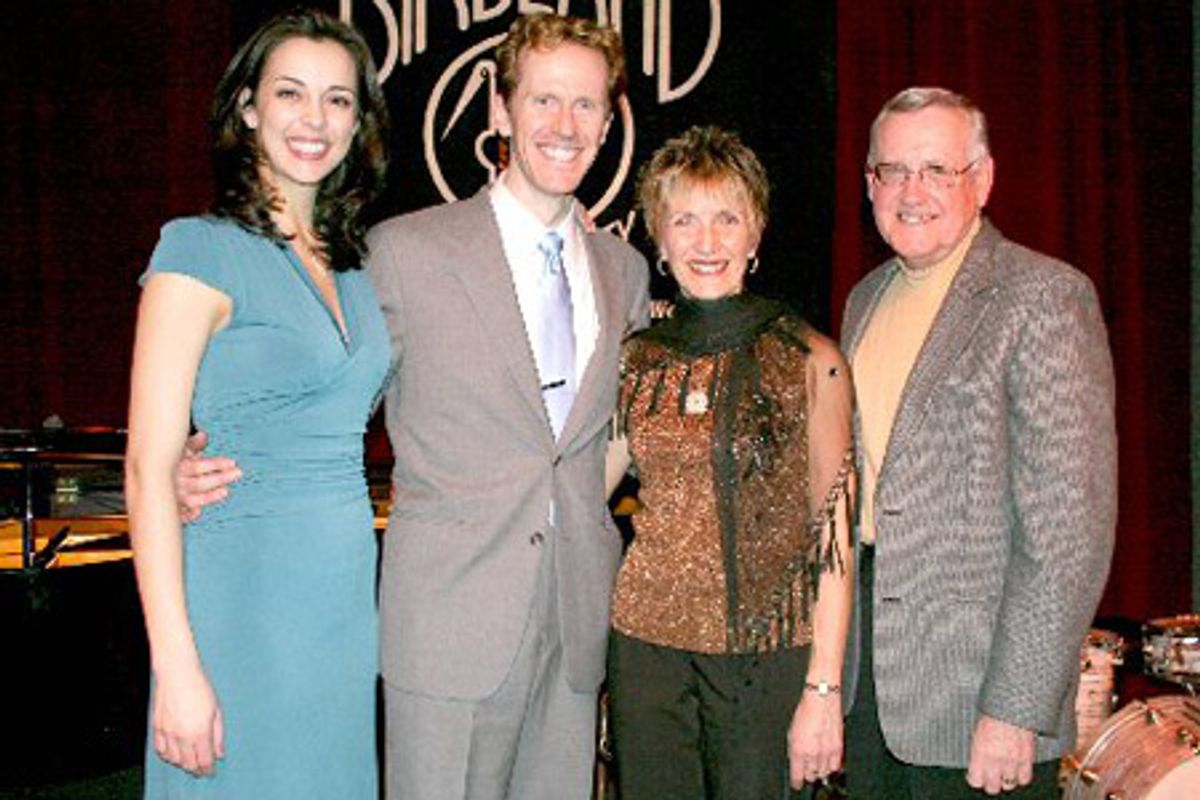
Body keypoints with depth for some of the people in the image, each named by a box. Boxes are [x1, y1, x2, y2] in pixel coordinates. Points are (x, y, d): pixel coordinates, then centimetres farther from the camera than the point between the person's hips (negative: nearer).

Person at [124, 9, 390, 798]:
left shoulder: (352, 265, 11)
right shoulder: (201, 250, -9)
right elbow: (150, 466, -14)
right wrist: (176, 666, -18)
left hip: (349, 587, 7)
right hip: (245, 593, -6)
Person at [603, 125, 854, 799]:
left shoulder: (810, 362, -7)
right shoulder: (639, 359, 4)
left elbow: (833, 539, -7)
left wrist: (825, 690, -10)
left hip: (768, 650, -3)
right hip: (648, 640, 3)